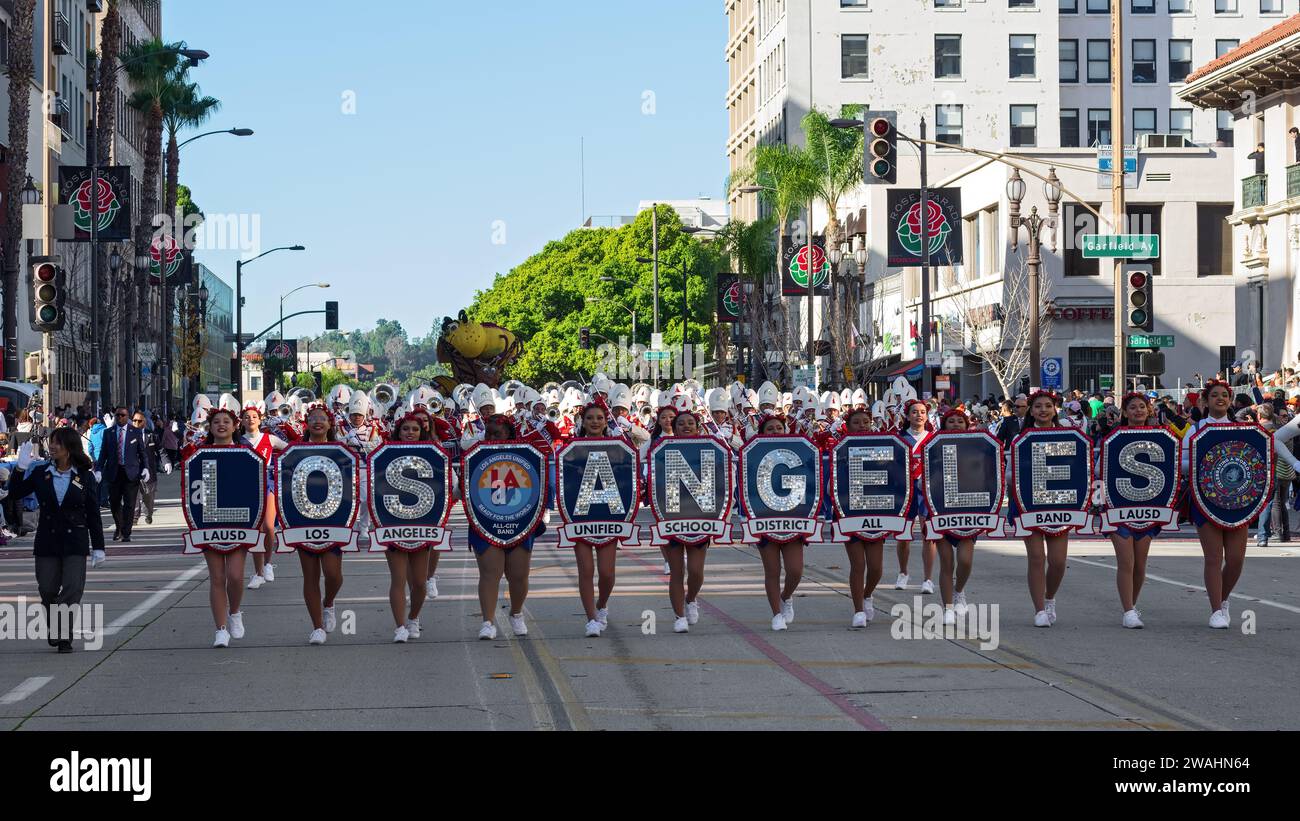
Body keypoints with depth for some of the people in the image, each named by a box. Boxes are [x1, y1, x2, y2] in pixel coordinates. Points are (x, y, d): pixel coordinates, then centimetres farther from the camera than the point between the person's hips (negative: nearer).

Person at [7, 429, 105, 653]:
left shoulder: (85, 477, -2)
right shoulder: (41, 473, 3)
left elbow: (93, 515, 0)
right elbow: (15, 492, 3)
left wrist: (98, 547, -1)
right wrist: (21, 468, -11)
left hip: (75, 543, -2)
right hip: (47, 541, 2)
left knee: (72, 589, -8)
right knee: (47, 590, 7)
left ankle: (64, 637, 0)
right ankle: (54, 629, 30)